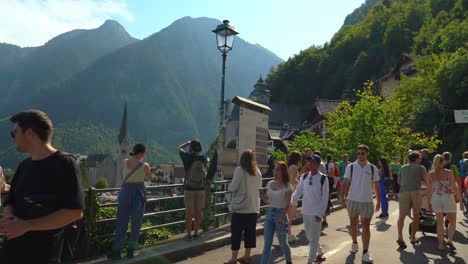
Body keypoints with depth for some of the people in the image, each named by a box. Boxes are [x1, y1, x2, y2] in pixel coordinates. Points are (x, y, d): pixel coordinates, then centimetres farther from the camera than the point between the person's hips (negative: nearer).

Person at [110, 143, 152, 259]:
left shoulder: (124, 162, -3)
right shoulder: (145, 166, -10)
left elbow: (121, 177, 11)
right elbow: (148, 178, 8)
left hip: (125, 192, 2)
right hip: (139, 193, -2)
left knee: (121, 223, 10)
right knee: (136, 223, 10)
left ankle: (116, 251, 11)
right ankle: (130, 251, 16)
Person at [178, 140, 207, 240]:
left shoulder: (188, 157, -13)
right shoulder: (204, 159, -4)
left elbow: (180, 148, 4)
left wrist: (188, 142, 19)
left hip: (189, 188, -3)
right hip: (201, 189, 3)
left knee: (189, 212, 3)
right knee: (198, 211, 10)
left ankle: (189, 234, 6)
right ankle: (196, 233, 17)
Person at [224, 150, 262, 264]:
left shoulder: (239, 170, -10)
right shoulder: (258, 171, 6)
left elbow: (233, 187, -12)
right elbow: (259, 188, 13)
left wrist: (229, 187, 8)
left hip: (240, 206, -5)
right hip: (254, 207, 5)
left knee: (236, 233, 2)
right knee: (250, 232, 12)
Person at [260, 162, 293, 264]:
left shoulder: (287, 186, -9)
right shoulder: (270, 183, 5)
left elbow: (287, 204, -12)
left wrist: (282, 217, -21)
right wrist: (263, 197, -10)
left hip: (280, 214, -4)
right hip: (269, 214, 4)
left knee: (282, 242, 12)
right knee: (267, 244, 1)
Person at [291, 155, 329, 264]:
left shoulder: (323, 178, -9)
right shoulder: (304, 177, 4)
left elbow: (325, 198, -10)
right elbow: (298, 192, 3)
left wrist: (320, 213, -14)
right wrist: (290, 202, -11)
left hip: (316, 213, -5)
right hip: (305, 211, 6)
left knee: (314, 238, -1)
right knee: (309, 236, 18)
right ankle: (320, 253, 39)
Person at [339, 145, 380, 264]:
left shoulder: (372, 168, 0)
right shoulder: (350, 167, -3)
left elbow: (376, 185, 7)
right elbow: (345, 182, -7)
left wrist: (378, 201, 7)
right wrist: (341, 196, -18)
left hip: (367, 201, 0)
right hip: (352, 200, 1)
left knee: (366, 226, -4)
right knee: (353, 224, 14)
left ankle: (365, 253, 1)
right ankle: (354, 243, 36)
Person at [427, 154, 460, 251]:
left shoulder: (430, 174, -2)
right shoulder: (449, 173, -9)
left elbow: (429, 190, 1)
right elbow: (454, 187, -11)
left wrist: (429, 202, 11)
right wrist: (457, 193, 8)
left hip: (436, 199, 2)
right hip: (448, 198, -2)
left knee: (439, 222, 12)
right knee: (452, 221, 17)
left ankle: (441, 244, 14)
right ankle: (449, 240, 0)